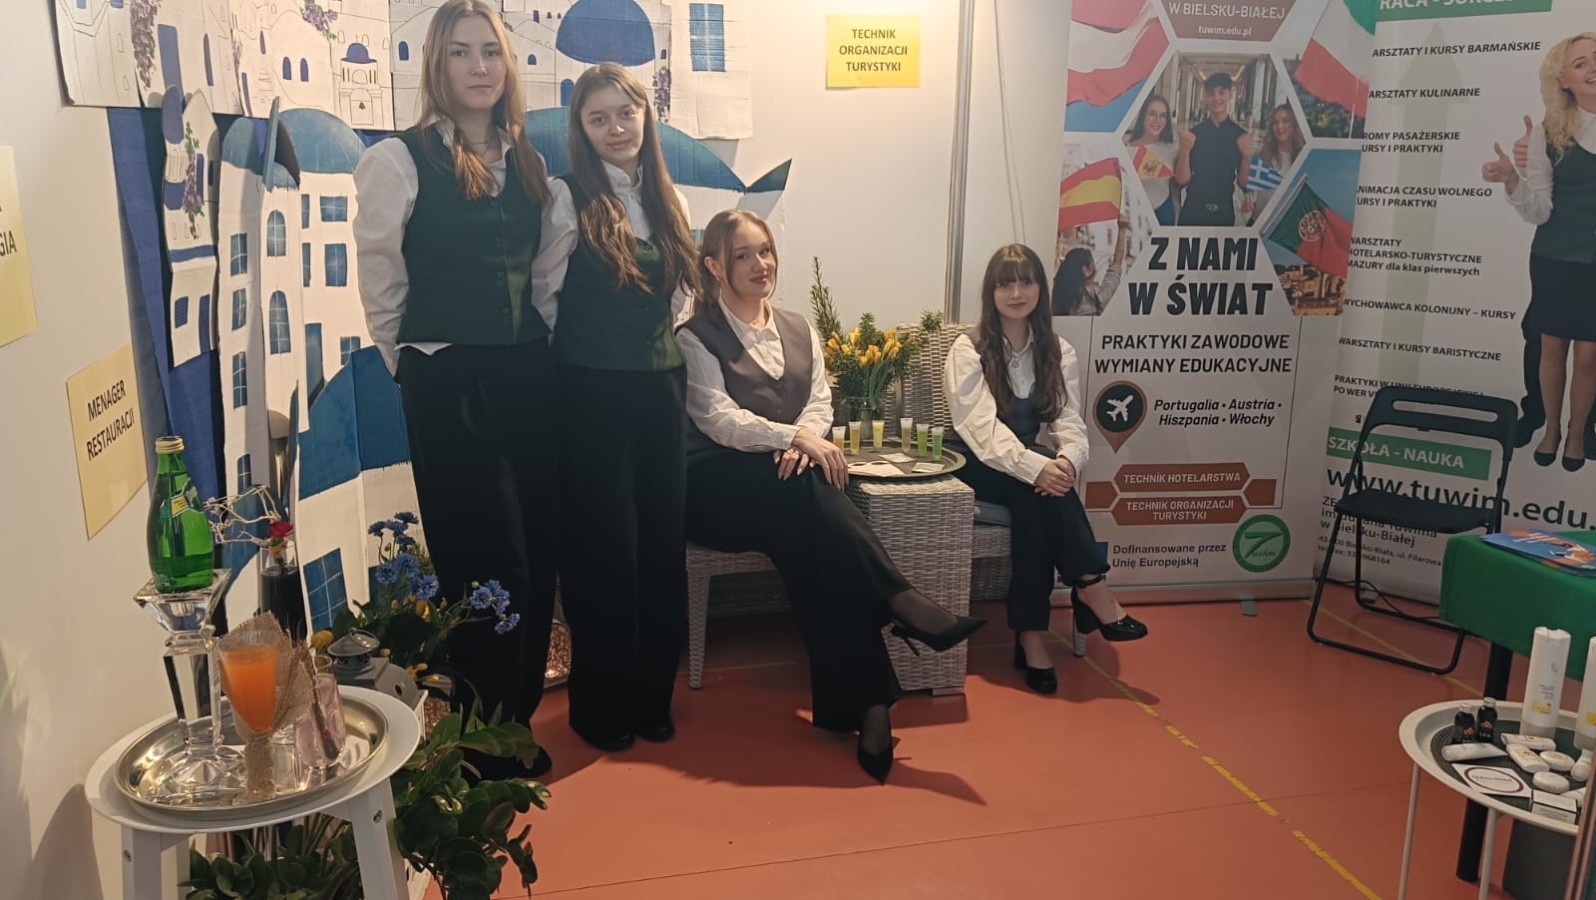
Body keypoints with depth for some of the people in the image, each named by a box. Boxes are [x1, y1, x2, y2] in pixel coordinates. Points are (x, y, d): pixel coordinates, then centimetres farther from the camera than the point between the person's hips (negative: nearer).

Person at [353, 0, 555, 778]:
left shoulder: (525, 161, 12)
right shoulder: (400, 160, -6)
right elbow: (380, 280, -4)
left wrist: (535, 348, 12)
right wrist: (414, 365, 1)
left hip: (529, 376, 6)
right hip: (451, 384, -6)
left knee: (537, 553, 10)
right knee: (485, 562, -1)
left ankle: (517, 718, 27)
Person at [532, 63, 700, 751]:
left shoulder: (665, 198, 10)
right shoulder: (569, 196, -6)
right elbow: (542, 292, -8)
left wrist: (666, 346, 9)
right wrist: (583, 347, 0)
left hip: (661, 389, 5)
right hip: (594, 394, -5)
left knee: (661, 542, 8)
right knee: (604, 547, 2)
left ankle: (652, 697, 24)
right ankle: (600, 707, 19)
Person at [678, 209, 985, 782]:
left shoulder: (799, 331, 20)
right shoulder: (695, 338, 3)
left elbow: (820, 404, 7)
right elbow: (719, 420, -11)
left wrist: (801, 442, -18)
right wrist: (793, 438, -26)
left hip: (788, 481, 4)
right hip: (721, 487, -4)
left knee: (810, 537, -32)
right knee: (805, 492, -36)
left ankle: (854, 704, -35)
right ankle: (904, 604, -34)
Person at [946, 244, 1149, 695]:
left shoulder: (1059, 353, 7)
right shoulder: (969, 350, -6)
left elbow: (1069, 421, -4)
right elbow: (981, 426, -20)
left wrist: (1067, 460, -30)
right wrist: (1035, 467, -36)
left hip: (1035, 462, 3)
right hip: (983, 467, -3)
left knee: (1035, 499, -33)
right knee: (1035, 486, -35)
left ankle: (1031, 636, -33)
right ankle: (1091, 588, -29)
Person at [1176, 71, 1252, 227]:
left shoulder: (1241, 135, -1)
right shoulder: (1193, 133, -2)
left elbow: (1243, 183, -2)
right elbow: (1182, 180, -5)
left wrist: (1247, 156, -18)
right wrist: (1185, 151, -21)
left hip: (1225, 215, 1)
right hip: (1192, 212, -1)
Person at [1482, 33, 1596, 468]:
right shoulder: (1548, 132, -4)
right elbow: (1539, 212, -7)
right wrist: (1513, 179, -23)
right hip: (1556, 260, 1)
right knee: (1550, 347, 10)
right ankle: (1549, 427, 29)